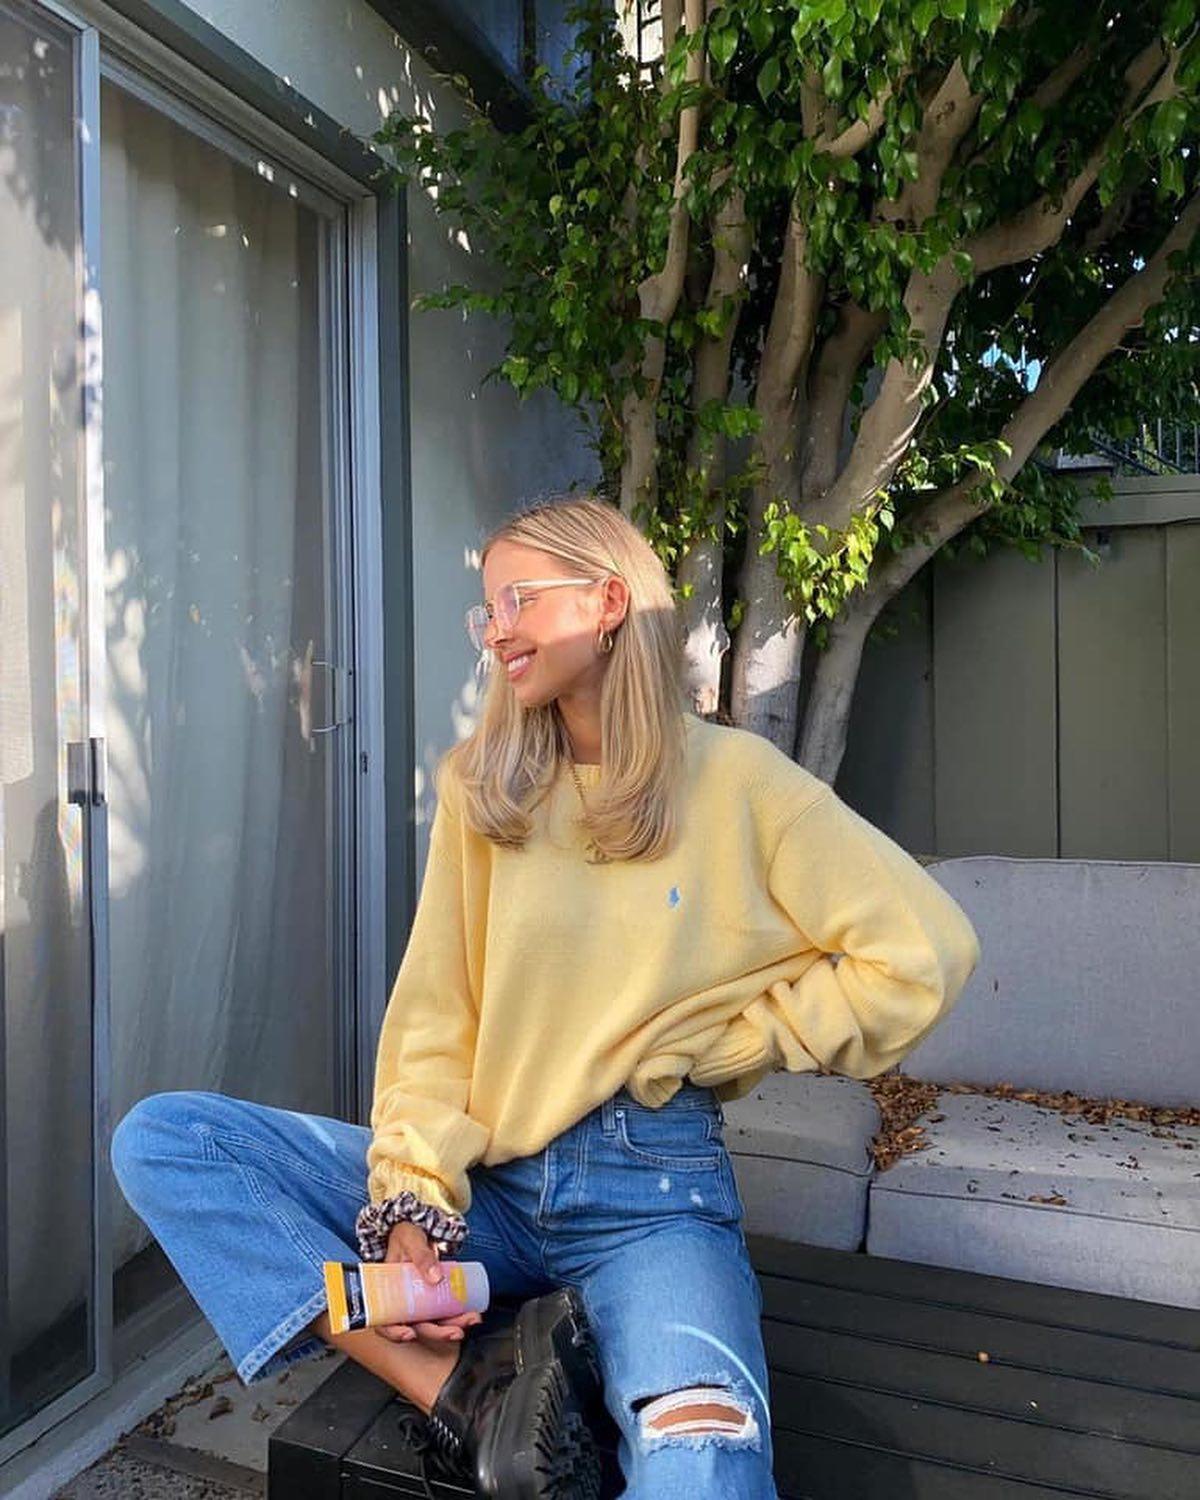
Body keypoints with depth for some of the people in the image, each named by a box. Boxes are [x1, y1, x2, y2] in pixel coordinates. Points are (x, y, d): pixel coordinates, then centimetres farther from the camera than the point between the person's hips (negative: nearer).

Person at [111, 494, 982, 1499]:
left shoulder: (734, 778, -3)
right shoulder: (483, 788, 6)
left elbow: (926, 954, -6)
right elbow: (433, 1017, 3)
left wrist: (715, 1044, -5)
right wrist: (411, 1202, -11)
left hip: (653, 1191, -4)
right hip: (486, 1179, 5)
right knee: (160, 1137, -13)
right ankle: (465, 1386, -16)